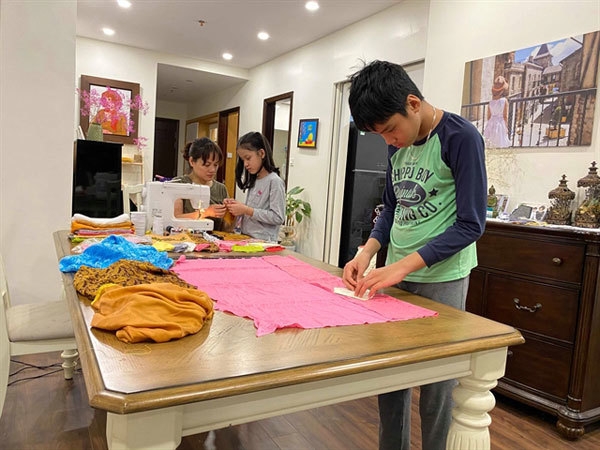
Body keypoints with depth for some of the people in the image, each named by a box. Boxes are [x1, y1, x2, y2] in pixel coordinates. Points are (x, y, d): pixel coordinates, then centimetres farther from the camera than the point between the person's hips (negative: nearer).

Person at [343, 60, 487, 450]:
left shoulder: (461, 137, -13)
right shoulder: (398, 144, 6)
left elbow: (471, 224, -15)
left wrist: (405, 265, -22)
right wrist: (368, 251, -2)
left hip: (442, 278, -6)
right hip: (396, 273, 6)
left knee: (435, 380, 5)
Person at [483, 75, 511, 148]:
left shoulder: (491, 101, 3)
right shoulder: (505, 101, -8)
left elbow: (488, 115, 7)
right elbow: (505, 116, -8)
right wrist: (506, 127, 0)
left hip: (491, 123, 4)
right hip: (501, 123, -4)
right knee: (500, 145, -1)